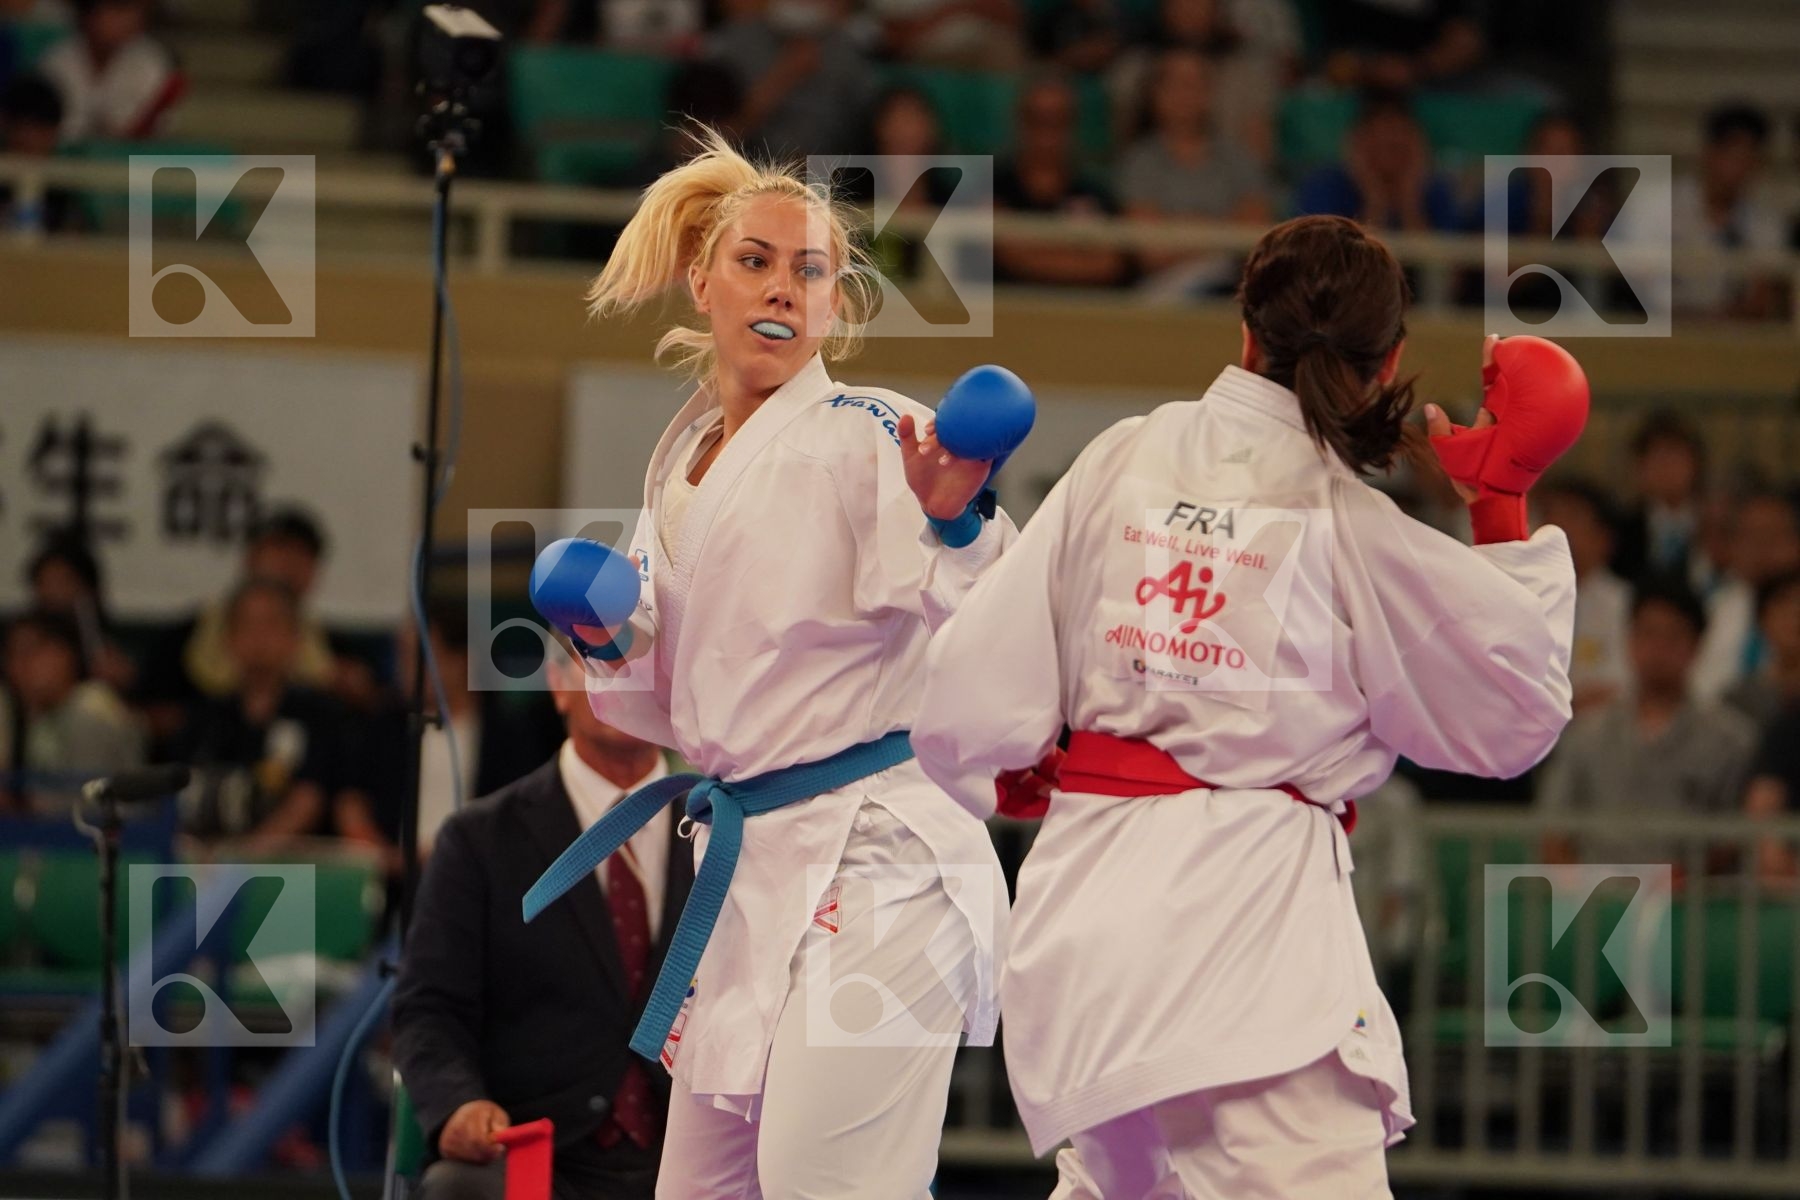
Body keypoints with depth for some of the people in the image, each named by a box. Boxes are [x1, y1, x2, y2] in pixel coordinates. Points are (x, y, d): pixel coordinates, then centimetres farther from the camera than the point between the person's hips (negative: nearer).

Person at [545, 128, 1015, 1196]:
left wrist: (954, 522, -38)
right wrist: (615, 645, 3)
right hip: (749, 859, 8)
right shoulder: (680, 466, 15)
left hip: (873, 854, -8)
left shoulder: (867, 436, -7)